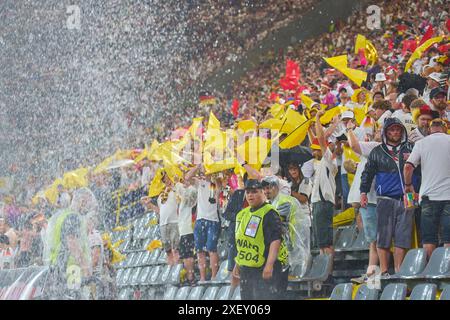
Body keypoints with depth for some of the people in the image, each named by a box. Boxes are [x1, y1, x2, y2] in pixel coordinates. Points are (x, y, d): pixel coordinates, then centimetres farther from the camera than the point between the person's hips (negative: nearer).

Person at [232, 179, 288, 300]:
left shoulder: (269, 213, -11)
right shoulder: (243, 214, 16)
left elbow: (275, 240, -21)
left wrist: (269, 264, -29)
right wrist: (237, 264, 25)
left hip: (268, 269, -9)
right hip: (247, 269, 9)